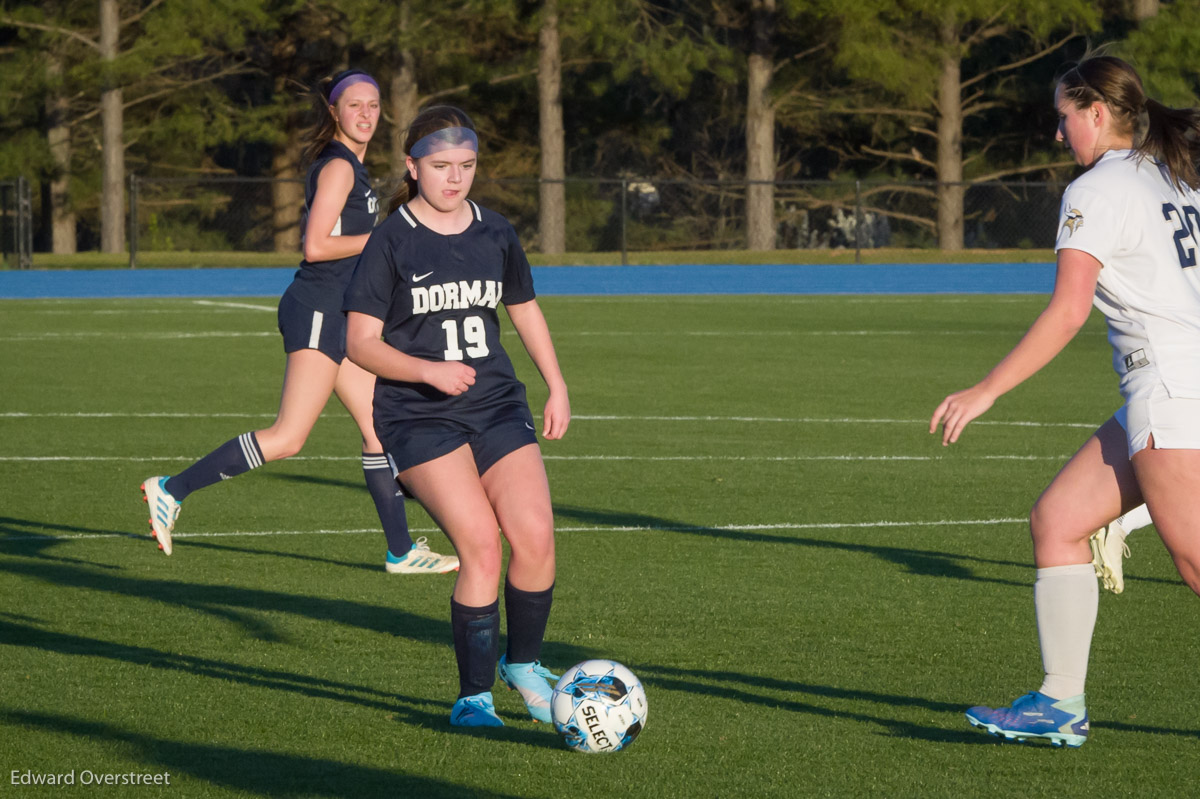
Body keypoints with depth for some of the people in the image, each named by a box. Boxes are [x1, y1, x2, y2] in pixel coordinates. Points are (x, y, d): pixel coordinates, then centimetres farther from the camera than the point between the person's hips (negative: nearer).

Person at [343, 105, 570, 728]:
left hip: (497, 405, 4)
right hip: (418, 418, -4)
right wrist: (428, 370, -21)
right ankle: (474, 695, -7)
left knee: (536, 535, -12)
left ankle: (523, 663, 14)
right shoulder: (391, 243, -5)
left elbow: (524, 309, 25)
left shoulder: (495, 235, 9)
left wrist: (557, 388, 20)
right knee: (480, 542, -18)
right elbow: (361, 342, -7)